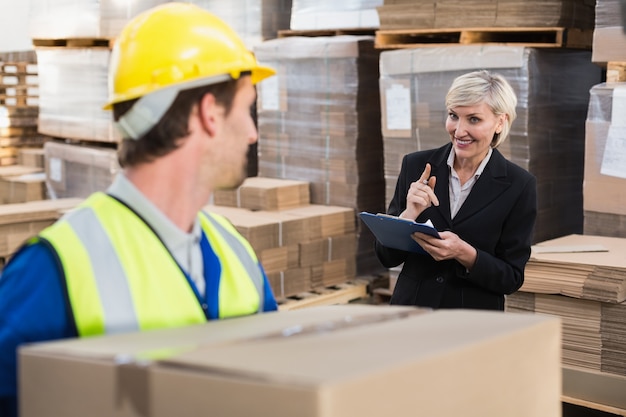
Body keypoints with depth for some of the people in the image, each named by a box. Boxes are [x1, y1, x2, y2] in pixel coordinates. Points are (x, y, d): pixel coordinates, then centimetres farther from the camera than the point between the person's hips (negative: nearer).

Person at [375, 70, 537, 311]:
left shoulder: (519, 186, -5)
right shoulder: (416, 166, 0)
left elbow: (512, 278, -3)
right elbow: (387, 257, 2)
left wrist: (465, 254, -19)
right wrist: (410, 214, -15)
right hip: (411, 316, 1)